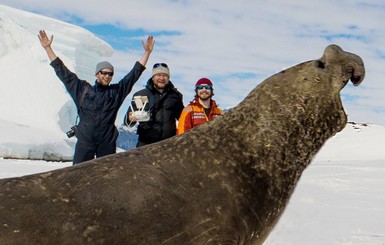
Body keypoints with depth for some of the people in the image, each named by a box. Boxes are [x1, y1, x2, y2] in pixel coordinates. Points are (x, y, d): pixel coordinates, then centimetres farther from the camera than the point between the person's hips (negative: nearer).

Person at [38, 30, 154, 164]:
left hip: (107, 143, 1)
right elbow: (63, 72, 7)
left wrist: (147, 52, 1)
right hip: (84, 141, 0)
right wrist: (48, 48, 6)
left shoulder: (117, 91, 6)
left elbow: (135, 73, 5)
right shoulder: (82, 89, 6)